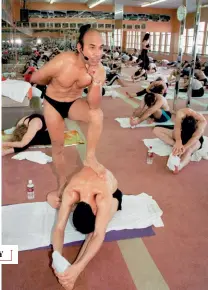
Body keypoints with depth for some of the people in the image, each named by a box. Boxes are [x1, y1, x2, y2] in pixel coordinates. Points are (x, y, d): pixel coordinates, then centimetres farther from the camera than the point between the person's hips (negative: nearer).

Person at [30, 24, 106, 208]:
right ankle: (62, 185, 30)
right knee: (58, 145, 8)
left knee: (98, 115, -30)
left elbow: (93, 106, -27)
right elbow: (35, 78, -14)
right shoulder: (63, 62, -32)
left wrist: (96, 83, -42)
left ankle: (90, 158, -12)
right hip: (53, 103, -1)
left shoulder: (99, 70, -23)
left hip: (74, 102, 2)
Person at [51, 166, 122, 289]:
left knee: (95, 229, -31)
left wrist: (78, 267, -63)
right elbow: (59, 228, -38)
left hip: (112, 192, -4)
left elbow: (99, 235, -51)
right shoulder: (70, 193, -39)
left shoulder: (104, 197, -47)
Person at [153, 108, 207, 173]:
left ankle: (179, 165, -65)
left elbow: (195, 137, -43)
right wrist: (178, 142, -60)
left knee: (189, 150, -41)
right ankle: (175, 145, -30)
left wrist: (184, 147, -59)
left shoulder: (202, 122, -36)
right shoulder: (181, 113, -32)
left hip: (194, 140, -3)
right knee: (156, 130, -17)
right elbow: (177, 128, -42)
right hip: (178, 134, 3)